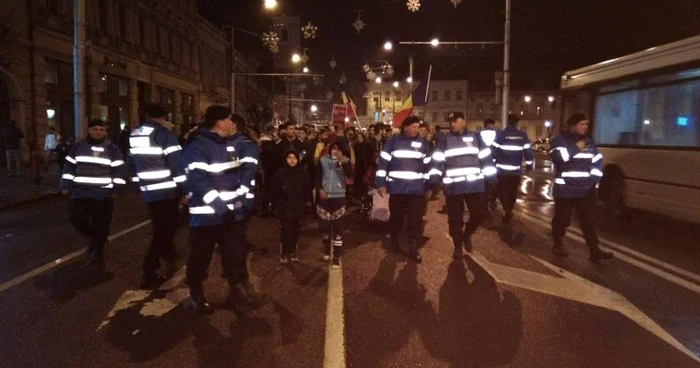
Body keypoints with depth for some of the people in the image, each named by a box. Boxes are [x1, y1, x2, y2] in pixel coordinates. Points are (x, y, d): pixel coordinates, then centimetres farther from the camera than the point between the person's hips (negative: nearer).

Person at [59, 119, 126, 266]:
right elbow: (69, 166, 9)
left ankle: (98, 252, 18)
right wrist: (65, 186, 5)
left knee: (101, 224, 2)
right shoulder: (79, 146, 6)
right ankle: (92, 236, 28)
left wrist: (116, 189, -6)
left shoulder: (112, 148, 0)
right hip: (80, 193, 2)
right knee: (76, 217, -1)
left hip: (103, 194, -2)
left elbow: (119, 169, -1)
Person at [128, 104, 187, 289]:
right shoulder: (164, 133, -11)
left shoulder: (134, 135, 12)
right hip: (167, 191, -7)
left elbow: (133, 162, 18)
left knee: (161, 228, 23)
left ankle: (169, 258, 39)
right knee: (164, 230, -2)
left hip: (149, 190, 7)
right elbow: (176, 163, -16)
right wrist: (183, 190, -10)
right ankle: (148, 273, -5)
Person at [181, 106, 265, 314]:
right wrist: (220, 206, -28)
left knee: (235, 257, 14)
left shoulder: (235, 142, 5)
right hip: (206, 215, -6)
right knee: (200, 258, 11)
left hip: (232, 212, 6)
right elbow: (197, 181, -25)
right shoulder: (198, 147, -16)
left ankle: (239, 293, 28)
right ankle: (196, 296, 30)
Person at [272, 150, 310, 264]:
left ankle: (293, 252, 23)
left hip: (298, 207, 2)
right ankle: (284, 253, 7)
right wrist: (278, 203, -2)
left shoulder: (303, 173, -2)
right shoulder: (281, 173, -5)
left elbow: (307, 189, 5)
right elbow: (275, 190, -1)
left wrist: (302, 202, 2)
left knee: (295, 230, 8)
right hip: (284, 207, -2)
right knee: (285, 230, -7)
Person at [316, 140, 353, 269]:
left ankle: (336, 257, 5)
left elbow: (350, 175, -17)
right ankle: (326, 247, 35)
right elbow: (317, 177, 6)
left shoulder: (345, 161, 0)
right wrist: (319, 189, -8)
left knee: (337, 226, -1)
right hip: (324, 197, 2)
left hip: (338, 197, -2)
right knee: (323, 225, 7)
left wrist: (342, 161, -24)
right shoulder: (323, 160, 2)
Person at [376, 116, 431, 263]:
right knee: (396, 217, 12)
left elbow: (428, 165, 13)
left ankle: (413, 249, 12)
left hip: (417, 189, 2)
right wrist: (381, 183, -8)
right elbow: (383, 162, -3)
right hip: (397, 187, -1)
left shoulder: (423, 143, 8)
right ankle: (394, 241, 35)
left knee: (416, 219, 0)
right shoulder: (393, 141, 0)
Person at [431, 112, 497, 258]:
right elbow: (437, 161, -1)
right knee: (455, 218, 6)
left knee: (479, 213, 5)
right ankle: (458, 245, 25)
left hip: (475, 184, 1)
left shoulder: (475, 137, 6)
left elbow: (486, 158, 8)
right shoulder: (444, 139, 2)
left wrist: (491, 178, 5)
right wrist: (433, 181, -8)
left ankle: (467, 235, 33)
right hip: (453, 186, -1)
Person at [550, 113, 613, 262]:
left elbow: (598, 160, 15)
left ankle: (595, 250, 4)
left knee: (589, 220, 2)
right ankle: (558, 245, 24)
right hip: (565, 190, -4)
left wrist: (595, 179, 3)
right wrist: (576, 148, -15)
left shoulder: (589, 142, 12)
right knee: (561, 219, 7)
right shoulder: (559, 141, -4)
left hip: (586, 189, 4)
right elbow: (558, 157, -22)